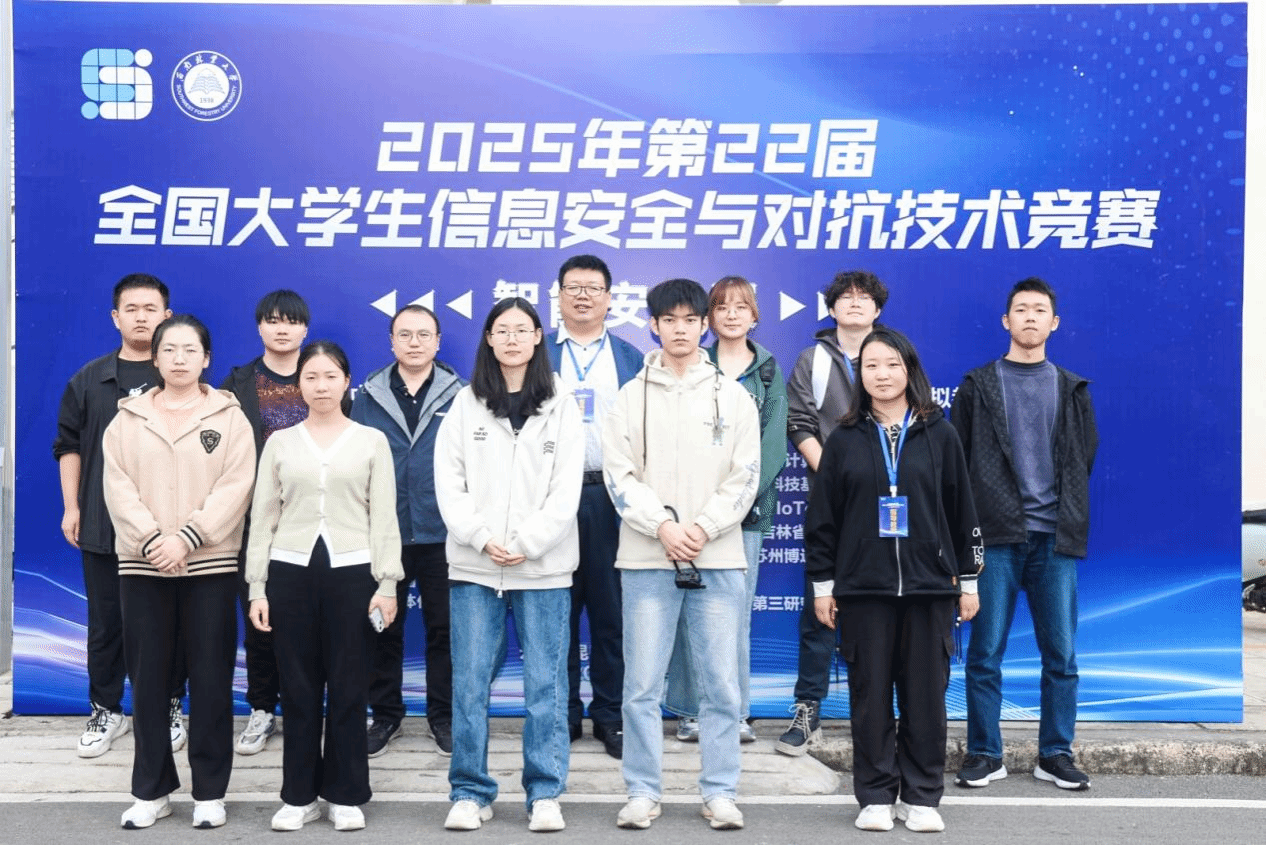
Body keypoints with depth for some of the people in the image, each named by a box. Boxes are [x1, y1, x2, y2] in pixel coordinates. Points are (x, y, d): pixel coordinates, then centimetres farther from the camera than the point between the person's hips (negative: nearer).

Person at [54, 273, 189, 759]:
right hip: (102, 525, 2)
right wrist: (71, 507, 4)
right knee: (105, 622, 10)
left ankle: (169, 710, 20)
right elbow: (69, 446, 11)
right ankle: (105, 712, 23)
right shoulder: (88, 380, 7)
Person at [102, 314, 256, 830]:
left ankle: (209, 792, 12)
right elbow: (118, 488, 0)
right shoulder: (127, 420, 10)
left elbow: (235, 488, -6)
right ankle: (152, 790, 18)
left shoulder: (229, 417, 5)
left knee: (210, 679, 1)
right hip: (142, 565, 2)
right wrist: (153, 541, -14)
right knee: (148, 679, 6)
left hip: (210, 565, -2)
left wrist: (186, 538, -16)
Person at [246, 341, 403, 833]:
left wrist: (386, 583, -5)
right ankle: (299, 795, 17)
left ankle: (345, 795, 15)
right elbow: (263, 517, 8)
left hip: (352, 571, -1)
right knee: (297, 689, 6)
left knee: (349, 688, 3)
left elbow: (384, 517, 2)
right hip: (290, 571, 1)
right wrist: (256, 587, 2)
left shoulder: (372, 441, 6)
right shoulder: (280, 442, 9)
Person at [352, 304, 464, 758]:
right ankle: (385, 715, 24)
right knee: (383, 628, 10)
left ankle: (444, 716, 21)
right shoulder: (368, 397, 5)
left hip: (441, 535, -1)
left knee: (444, 629, 8)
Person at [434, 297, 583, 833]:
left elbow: (567, 489, -2)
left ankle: (545, 794, 13)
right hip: (474, 566, 1)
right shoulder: (466, 405, 8)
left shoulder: (561, 407, 5)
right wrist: (481, 538, -11)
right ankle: (470, 792, 15)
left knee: (545, 684, 2)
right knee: (470, 683, 3)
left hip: (544, 567, -1)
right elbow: (448, 480, 2)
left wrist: (527, 544, -12)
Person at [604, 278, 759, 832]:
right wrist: (662, 526, -13)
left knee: (721, 684, 3)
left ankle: (720, 793, 15)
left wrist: (702, 527, -11)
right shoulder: (631, 396, 8)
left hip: (719, 559, 0)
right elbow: (619, 475, 0)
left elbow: (744, 478, 2)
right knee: (642, 685, 2)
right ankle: (643, 792, 14)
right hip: (647, 559, 0)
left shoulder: (734, 396, 8)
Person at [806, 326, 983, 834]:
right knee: (870, 695, 4)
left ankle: (921, 797, 16)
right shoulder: (845, 440, 5)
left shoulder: (938, 435, 5)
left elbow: (961, 512, 8)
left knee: (925, 695, 4)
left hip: (929, 586, 0)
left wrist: (968, 581, 6)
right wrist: (822, 583, 2)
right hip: (862, 588, 0)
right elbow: (822, 518, 6)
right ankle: (875, 797, 15)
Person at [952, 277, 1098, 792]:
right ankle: (984, 754, 11)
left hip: (1056, 539, 2)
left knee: (1061, 654, 4)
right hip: (995, 537, -2)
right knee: (985, 653, 0)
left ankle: (1056, 754, 17)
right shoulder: (978, 387, 8)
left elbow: (1085, 460, 15)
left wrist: (1070, 521, 6)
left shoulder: (1073, 390, 14)